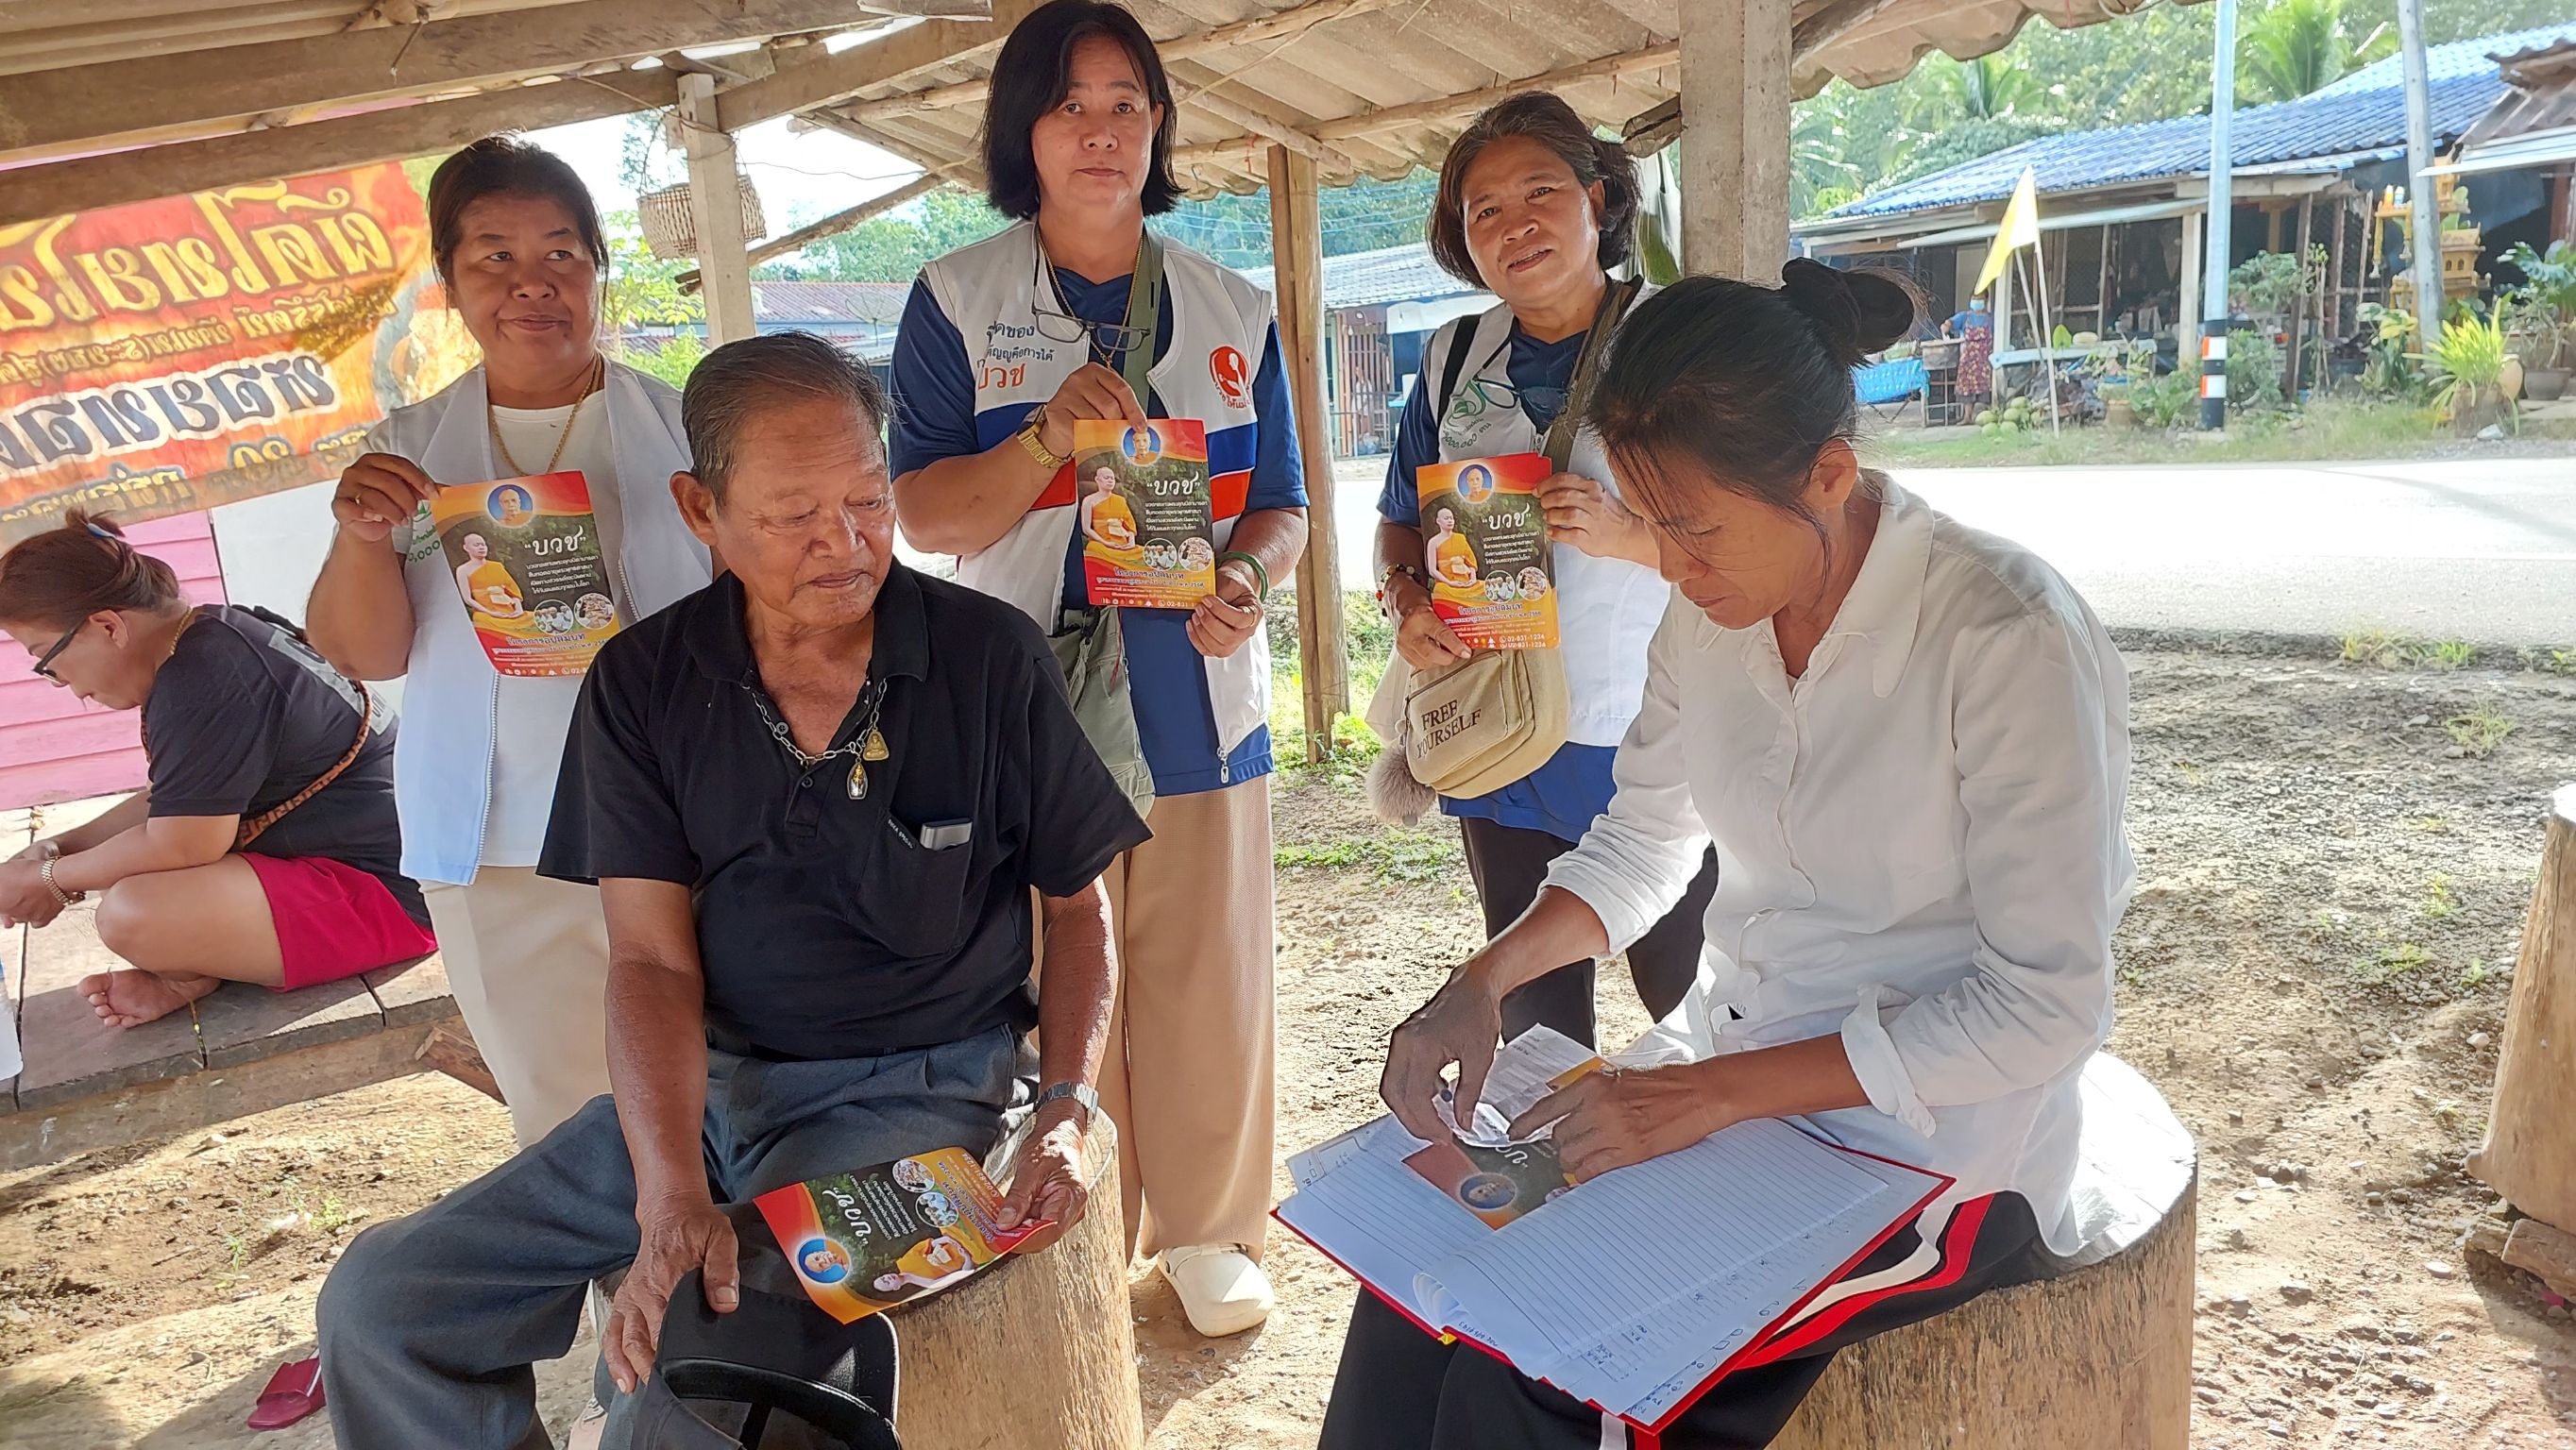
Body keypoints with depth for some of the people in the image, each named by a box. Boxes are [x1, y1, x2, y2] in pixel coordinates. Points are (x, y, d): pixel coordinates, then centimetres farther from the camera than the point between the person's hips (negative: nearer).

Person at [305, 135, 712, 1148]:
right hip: (496, 851, 2)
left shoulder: (683, 429, 0)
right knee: (563, 1129, 15)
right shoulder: (407, 455, 6)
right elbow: (365, 655, 3)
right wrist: (361, 536, -15)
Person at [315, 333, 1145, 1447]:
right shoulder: (644, 684, -3)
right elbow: (651, 960, -6)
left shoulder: (992, 658, -10)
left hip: (925, 1088, -4)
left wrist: (1068, 1111, -13)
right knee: (378, 1306, -1)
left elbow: (1077, 904, 0)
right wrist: (672, 1202, -20)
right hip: (705, 1081, 4)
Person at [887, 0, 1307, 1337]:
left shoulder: (1232, 311, 9)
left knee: (1208, 978, 8)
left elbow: (1281, 507, 11)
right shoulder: (957, 301, 2)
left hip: (1201, 702, 2)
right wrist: (1045, 439, -20)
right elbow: (926, 514, -3)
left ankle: (1206, 1229, 29)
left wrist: (1243, 576, -12)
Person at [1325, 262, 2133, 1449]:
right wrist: (1483, 979, -7)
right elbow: (1640, 846, 11)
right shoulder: (1713, 617, -2)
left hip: (1938, 1160, -6)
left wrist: (1710, 1094, -23)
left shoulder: (2009, 638, -22)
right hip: (1740, 1106, 6)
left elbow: (2046, 1006, -20)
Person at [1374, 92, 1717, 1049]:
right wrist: (1407, 603, -5)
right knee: (1534, 1028, 14)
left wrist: (1627, 534, -22)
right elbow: (1402, 521, 16)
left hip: (1656, 749, -3)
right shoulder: (1453, 361, 8)